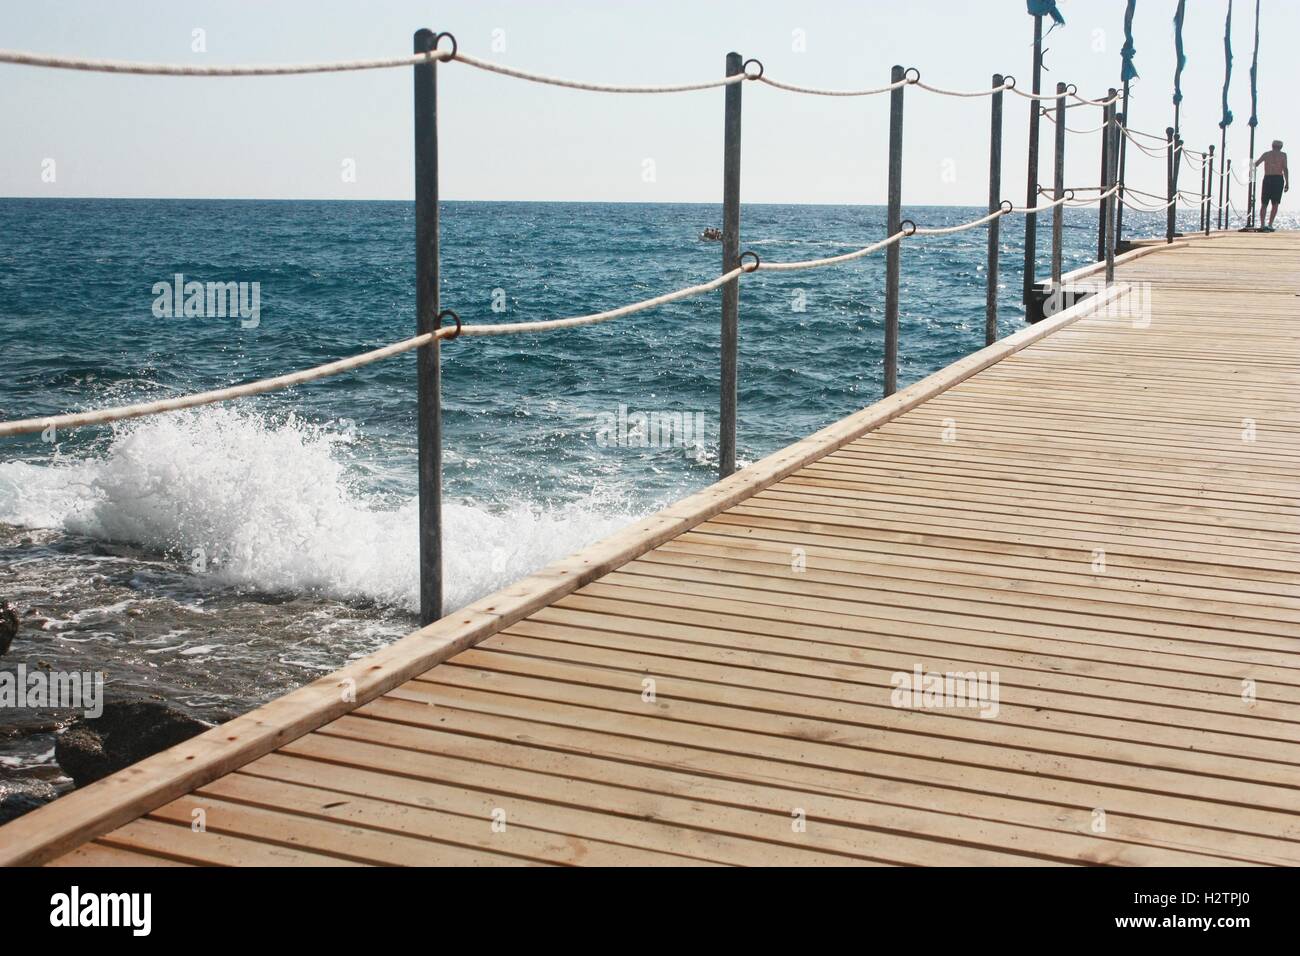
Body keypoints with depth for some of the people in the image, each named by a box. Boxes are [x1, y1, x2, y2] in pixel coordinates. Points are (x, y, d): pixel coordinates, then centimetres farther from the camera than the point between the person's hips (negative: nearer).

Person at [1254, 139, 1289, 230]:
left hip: (1267, 179, 2)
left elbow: (1256, 164, 14)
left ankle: (1262, 224, -5)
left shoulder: (1266, 154, 10)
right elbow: (1285, 169, -5)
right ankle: (1270, 225, -11)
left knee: (1264, 204, 8)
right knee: (1275, 204, 0)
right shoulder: (1283, 155, 4)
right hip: (1278, 179, -2)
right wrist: (1287, 183, -5)